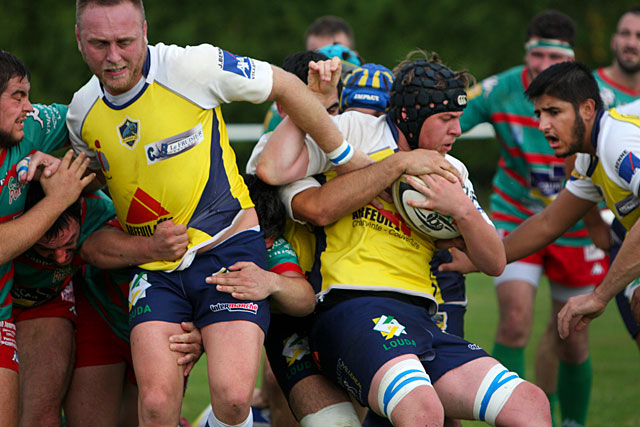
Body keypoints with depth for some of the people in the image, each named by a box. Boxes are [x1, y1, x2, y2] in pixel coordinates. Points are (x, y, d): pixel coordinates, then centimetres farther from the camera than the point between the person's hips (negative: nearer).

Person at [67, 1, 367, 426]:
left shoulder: (192, 66, -13)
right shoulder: (81, 113, 2)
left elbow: (284, 86, 1)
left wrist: (350, 160, 7)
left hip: (228, 245, -3)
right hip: (154, 269, 3)